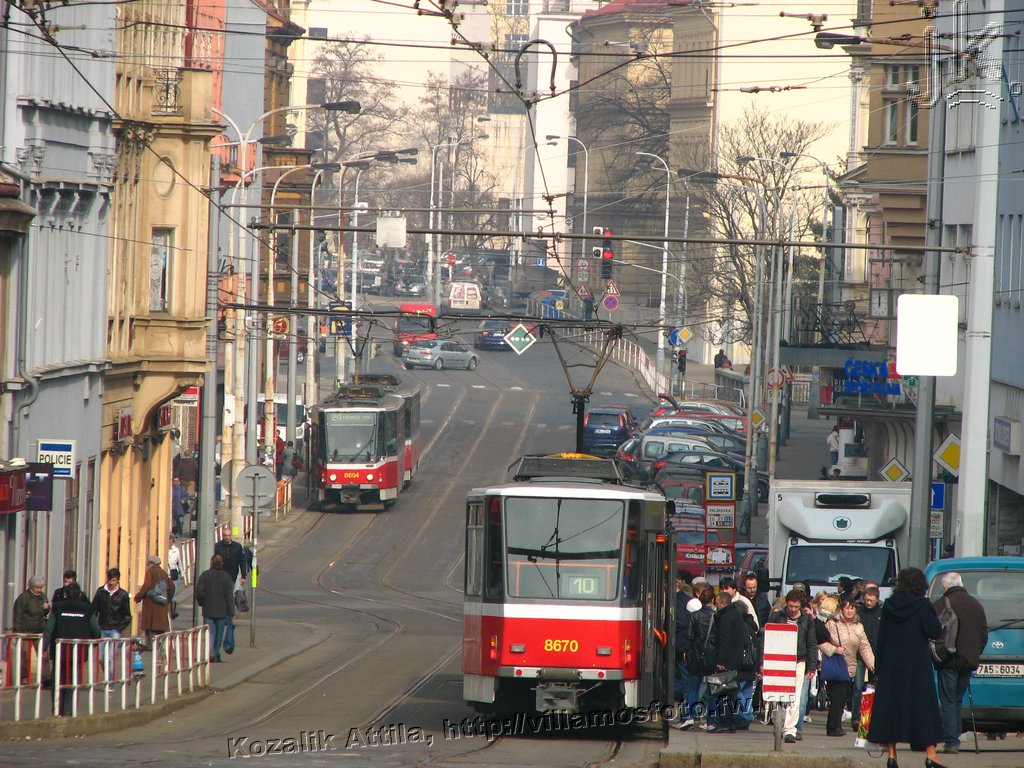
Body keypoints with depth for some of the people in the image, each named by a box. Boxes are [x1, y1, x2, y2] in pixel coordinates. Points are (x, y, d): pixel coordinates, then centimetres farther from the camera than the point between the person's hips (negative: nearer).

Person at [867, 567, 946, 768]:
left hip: (892, 663, 3)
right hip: (917, 665, -3)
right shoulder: (922, 606, -9)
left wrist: (878, 664, 9)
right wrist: (930, 614, 3)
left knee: (890, 706, 7)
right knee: (923, 706, 1)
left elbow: (881, 636, 4)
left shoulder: (889, 606, 2)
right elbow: (935, 632, -11)